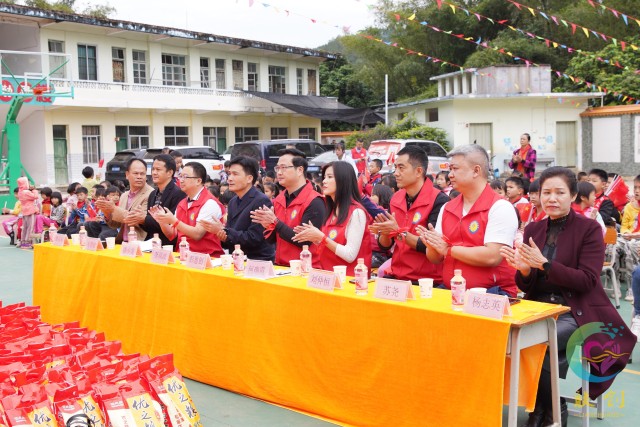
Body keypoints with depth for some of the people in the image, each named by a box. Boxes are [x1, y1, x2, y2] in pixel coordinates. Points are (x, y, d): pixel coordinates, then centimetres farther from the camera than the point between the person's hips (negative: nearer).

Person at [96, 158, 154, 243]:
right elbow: (116, 224, 16)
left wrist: (114, 209, -17)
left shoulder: (151, 194, -9)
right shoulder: (124, 196, 13)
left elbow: (140, 220, -19)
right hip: (122, 243, 6)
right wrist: (107, 213, -3)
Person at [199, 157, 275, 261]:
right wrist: (223, 237, -7)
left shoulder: (262, 202, -12)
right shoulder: (233, 202, 12)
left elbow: (253, 238, -18)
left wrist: (224, 231, -13)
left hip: (258, 263, -6)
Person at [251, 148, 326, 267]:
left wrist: (275, 222, -19)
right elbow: (272, 239, 13)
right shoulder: (278, 200, 9)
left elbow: (304, 241, -19)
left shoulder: (314, 202, -13)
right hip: (280, 266, 6)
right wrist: (268, 226, -8)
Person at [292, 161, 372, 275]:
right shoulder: (332, 211, 13)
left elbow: (350, 256, -16)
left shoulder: (356, 212, -10)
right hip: (328, 275, 7)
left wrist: (322, 238, -16)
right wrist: (315, 238, 3)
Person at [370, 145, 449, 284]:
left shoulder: (439, 200, -11)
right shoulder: (395, 198, 8)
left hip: (427, 281, -5)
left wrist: (399, 232, -21)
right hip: (395, 277, 5)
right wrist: (384, 233, -9)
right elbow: (384, 246, 11)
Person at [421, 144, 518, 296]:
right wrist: (433, 246, -8)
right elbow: (435, 259, 16)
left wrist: (448, 249, -10)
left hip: (491, 293, -6)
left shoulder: (500, 208, -7)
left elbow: (492, 257, -19)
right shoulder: (446, 208, 14)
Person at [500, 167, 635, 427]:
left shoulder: (589, 229, -6)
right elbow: (526, 287, 6)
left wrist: (544, 264, -26)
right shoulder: (533, 229, 8)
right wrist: (523, 269, -18)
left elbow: (587, 280, -16)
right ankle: (542, 405, -1)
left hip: (577, 312, -4)